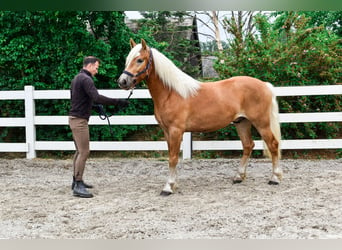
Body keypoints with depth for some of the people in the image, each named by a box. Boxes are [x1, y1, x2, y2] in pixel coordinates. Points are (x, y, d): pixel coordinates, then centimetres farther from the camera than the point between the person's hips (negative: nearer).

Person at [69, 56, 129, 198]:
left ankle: (76, 181, 25)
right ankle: (78, 186, -12)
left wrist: (93, 103, 24)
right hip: (79, 120, -11)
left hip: (75, 118, 11)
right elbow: (97, 97, -28)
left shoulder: (77, 78, 16)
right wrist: (117, 102, -29)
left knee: (80, 151, 17)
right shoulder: (86, 79, -16)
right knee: (84, 152, -11)